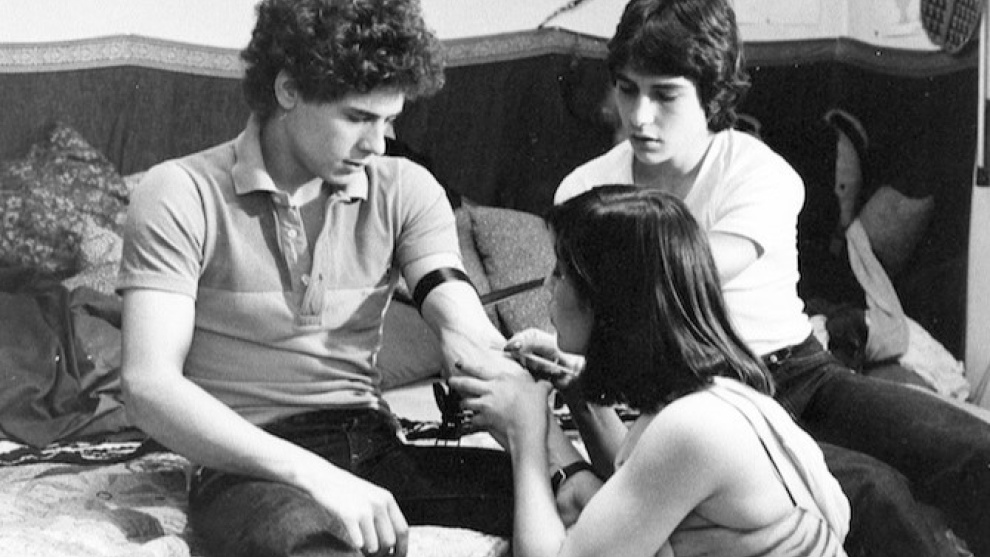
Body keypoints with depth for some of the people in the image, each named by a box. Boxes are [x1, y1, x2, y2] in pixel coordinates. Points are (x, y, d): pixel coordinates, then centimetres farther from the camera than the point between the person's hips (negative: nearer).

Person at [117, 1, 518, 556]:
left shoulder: (406, 191, 6)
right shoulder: (182, 196, -6)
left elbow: (478, 342, -5)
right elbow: (150, 385, -15)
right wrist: (314, 475, -27)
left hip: (375, 451, 4)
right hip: (247, 464, -4)